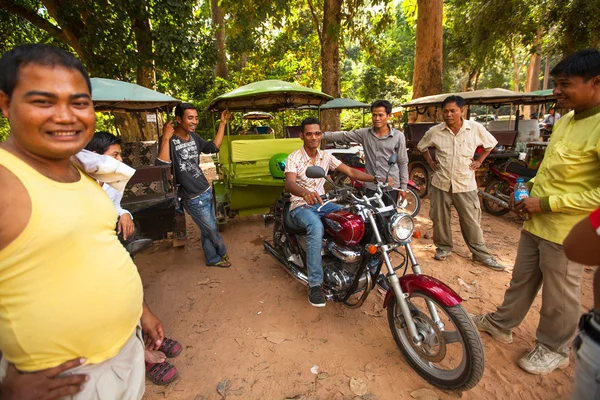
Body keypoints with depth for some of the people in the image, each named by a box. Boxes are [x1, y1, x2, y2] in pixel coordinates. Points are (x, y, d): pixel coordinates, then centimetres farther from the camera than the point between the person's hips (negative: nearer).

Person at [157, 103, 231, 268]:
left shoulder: (193, 136, 3)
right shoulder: (170, 141, -19)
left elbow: (213, 147, 13)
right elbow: (162, 166, -33)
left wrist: (222, 123, 9)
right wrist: (166, 138, -36)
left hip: (207, 191, 7)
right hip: (194, 199, -7)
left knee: (208, 230, 20)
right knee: (212, 230, 10)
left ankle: (212, 258, 39)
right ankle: (222, 253, 35)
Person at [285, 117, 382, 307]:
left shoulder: (326, 156, 6)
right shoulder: (294, 158, -10)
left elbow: (351, 172, 0)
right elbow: (289, 183, -28)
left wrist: (376, 179, -13)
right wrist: (305, 193, -51)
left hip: (321, 203, 5)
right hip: (301, 206, -5)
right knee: (316, 227, -38)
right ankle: (315, 283, -28)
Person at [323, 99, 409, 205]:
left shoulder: (398, 136, -4)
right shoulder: (364, 133, 1)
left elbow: (403, 163, 0)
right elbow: (343, 136, -6)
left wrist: (403, 186, -2)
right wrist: (321, 135, -18)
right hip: (371, 187, 2)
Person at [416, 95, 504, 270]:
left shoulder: (476, 128, -4)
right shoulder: (434, 131, -3)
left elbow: (491, 143, 14)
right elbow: (421, 146, 15)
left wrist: (479, 161, 6)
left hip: (466, 184, -1)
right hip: (441, 183, 1)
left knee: (471, 221, 5)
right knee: (440, 218, 10)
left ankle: (481, 253, 21)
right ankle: (443, 247, 29)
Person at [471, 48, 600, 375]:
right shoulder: (565, 121, 9)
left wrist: (546, 203, -21)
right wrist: (530, 189, 7)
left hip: (566, 230, -8)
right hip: (536, 220, 8)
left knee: (558, 296, 11)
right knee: (522, 279, 21)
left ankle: (553, 349, 33)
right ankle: (501, 324, 38)